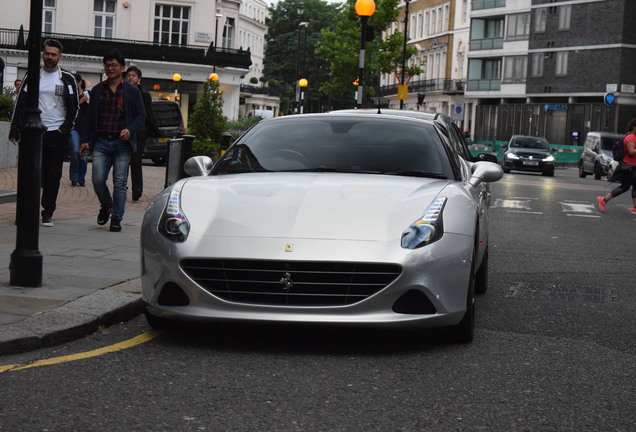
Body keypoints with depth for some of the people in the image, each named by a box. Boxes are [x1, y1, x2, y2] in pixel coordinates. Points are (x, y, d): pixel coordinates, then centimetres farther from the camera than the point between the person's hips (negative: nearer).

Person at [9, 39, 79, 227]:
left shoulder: (67, 79, 5)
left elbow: (74, 107, 6)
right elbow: (21, 104, 8)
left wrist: (64, 129, -5)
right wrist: (15, 131, 0)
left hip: (57, 134, -1)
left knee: (53, 176, 0)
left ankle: (47, 213, 7)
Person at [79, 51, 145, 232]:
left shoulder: (132, 91, 4)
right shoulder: (97, 90, 12)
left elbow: (141, 115, 5)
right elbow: (90, 116, 16)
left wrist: (130, 130, -13)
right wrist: (85, 140, 8)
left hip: (122, 143, -2)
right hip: (101, 142, 2)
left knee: (120, 182, -3)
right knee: (98, 180, -6)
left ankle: (116, 218, 7)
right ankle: (106, 205, 23)